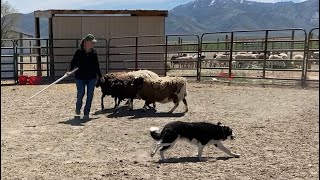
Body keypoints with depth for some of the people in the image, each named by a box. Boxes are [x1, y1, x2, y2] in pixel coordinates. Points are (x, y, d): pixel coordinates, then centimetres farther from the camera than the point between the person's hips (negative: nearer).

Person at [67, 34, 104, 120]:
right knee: (81, 94, 1)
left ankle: (86, 113, 10)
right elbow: (73, 62, 0)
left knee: (90, 96, 1)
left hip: (92, 77, 3)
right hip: (80, 77, -2)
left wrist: (100, 76, 15)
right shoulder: (79, 52, -5)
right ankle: (78, 107, 32)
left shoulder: (94, 53, 4)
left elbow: (97, 66, 12)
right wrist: (70, 70, -16)